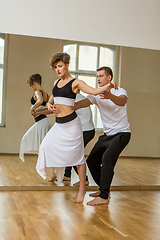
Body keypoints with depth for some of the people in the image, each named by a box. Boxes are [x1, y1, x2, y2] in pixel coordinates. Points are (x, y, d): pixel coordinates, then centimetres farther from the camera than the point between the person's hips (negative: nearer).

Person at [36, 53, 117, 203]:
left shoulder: (75, 83, -5)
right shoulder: (56, 82, 14)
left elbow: (94, 91, -17)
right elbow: (52, 99, 28)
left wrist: (107, 86, -34)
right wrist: (49, 105, 5)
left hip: (71, 123, -7)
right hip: (58, 124, 7)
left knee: (78, 157, -2)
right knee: (46, 146, -4)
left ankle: (82, 189, 9)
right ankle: (56, 172, 21)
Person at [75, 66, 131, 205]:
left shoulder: (119, 91, -12)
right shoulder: (97, 94, 2)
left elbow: (122, 101, -37)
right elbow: (81, 104, -13)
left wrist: (110, 96, -59)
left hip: (122, 133, -7)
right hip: (107, 134, 7)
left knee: (107, 159, -26)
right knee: (91, 161, 7)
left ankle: (103, 197, -21)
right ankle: (104, 189, 24)